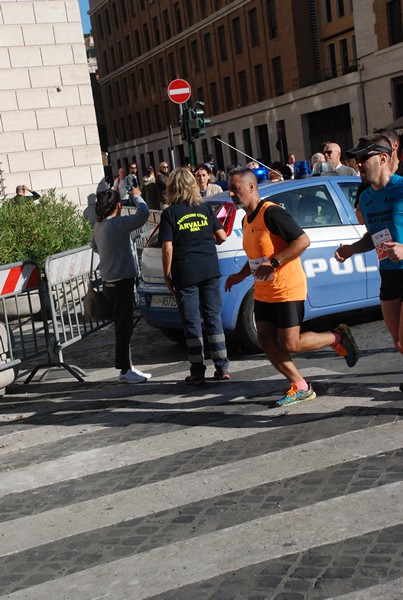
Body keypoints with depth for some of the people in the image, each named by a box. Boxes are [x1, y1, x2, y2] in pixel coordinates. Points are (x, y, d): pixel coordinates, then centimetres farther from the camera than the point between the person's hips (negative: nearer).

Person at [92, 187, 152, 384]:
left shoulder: (99, 225, 8)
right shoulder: (118, 224, -18)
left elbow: (95, 246, 25)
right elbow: (143, 213, -27)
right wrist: (137, 196, -9)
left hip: (109, 283, 9)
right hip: (121, 283, -9)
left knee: (123, 326, 16)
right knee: (124, 327, -2)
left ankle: (127, 366, 24)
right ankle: (125, 371, 4)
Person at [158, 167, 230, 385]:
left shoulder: (170, 213, -4)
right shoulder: (205, 208, 6)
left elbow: (168, 249, -9)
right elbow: (222, 236, 8)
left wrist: (167, 276, -1)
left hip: (185, 274, -3)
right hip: (210, 270, 3)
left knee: (192, 323, 3)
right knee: (213, 318, 10)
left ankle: (197, 372, 7)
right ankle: (222, 368, 12)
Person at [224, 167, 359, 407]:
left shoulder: (271, 213, -17)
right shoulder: (247, 220, 11)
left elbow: (303, 240, -23)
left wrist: (273, 263, -27)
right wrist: (241, 275, 11)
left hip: (287, 290, -9)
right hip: (263, 292, 9)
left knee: (290, 344, -8)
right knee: (266, 340, 4)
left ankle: (338, 337, 15)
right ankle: (301, 387, 16)